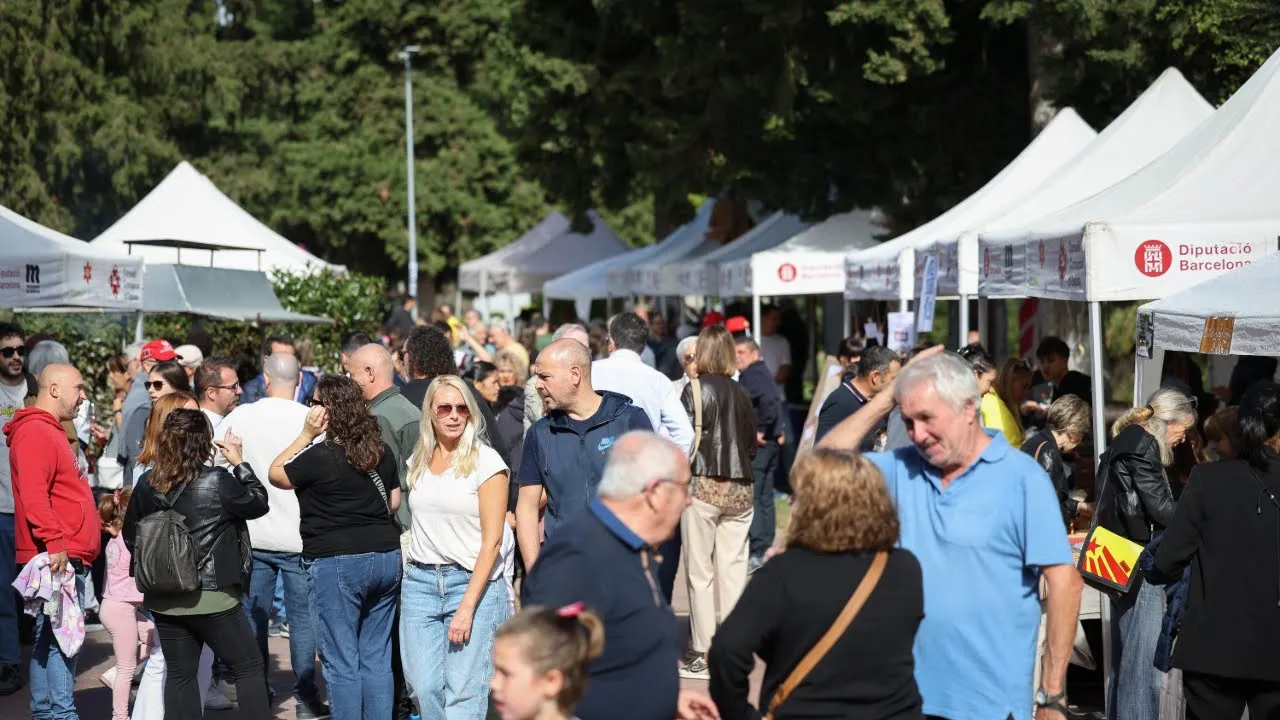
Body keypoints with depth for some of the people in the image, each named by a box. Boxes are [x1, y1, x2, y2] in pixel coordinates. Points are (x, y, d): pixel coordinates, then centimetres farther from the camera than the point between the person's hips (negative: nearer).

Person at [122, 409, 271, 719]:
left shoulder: (147, 484, 0)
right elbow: (258, 503, -1)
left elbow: (131, 537, 9)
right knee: (248, 668, 8)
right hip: (212, 599, -5)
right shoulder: (217, 481, -15)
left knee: (180, 675, 13)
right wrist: (238, 463, 7)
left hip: (164, 600, 5)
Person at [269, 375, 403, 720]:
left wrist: (306, 434, -2)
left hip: (337, 562, -6)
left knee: (342, 662, 0)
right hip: (386, 556, 7)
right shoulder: (382, 451, 7)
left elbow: (276, 475, 0)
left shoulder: (320, 456, -13)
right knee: (377, 658, 11)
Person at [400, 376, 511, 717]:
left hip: (473, 582, -5)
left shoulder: (486, 461, -5)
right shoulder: (418, 462, 11)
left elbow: (492, 541, -9)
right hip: (420, 582, 5)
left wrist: (467, 606, -14)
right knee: (424, 687, 0)